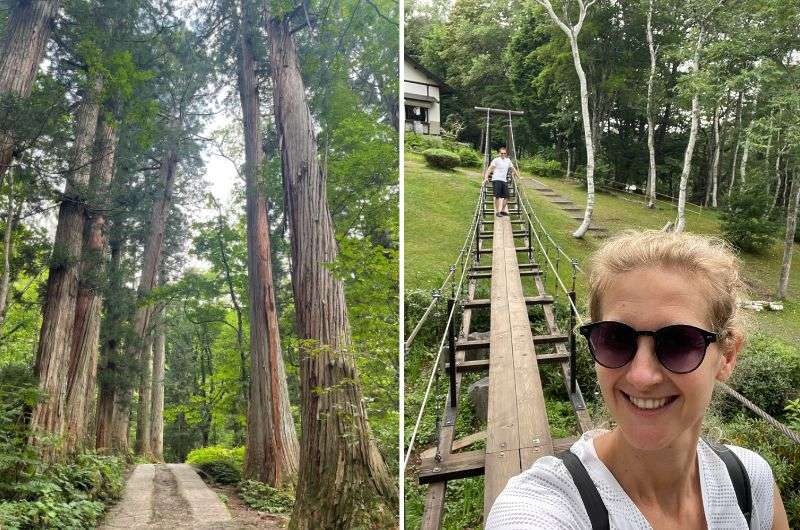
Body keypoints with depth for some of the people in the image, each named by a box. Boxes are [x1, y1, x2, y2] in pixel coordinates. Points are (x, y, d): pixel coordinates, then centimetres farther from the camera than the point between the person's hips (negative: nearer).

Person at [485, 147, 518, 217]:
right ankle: (497, 212, -1)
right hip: (496, 180, -6)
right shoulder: (496, 160, -5)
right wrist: (486, 177, -22)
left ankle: (503, 210, 18)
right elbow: (490, 168, -11)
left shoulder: (508, 160, 13)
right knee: (498, 196, -8)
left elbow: (513, 168, 27)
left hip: (504, 180, 6)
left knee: (506, 196, 3)